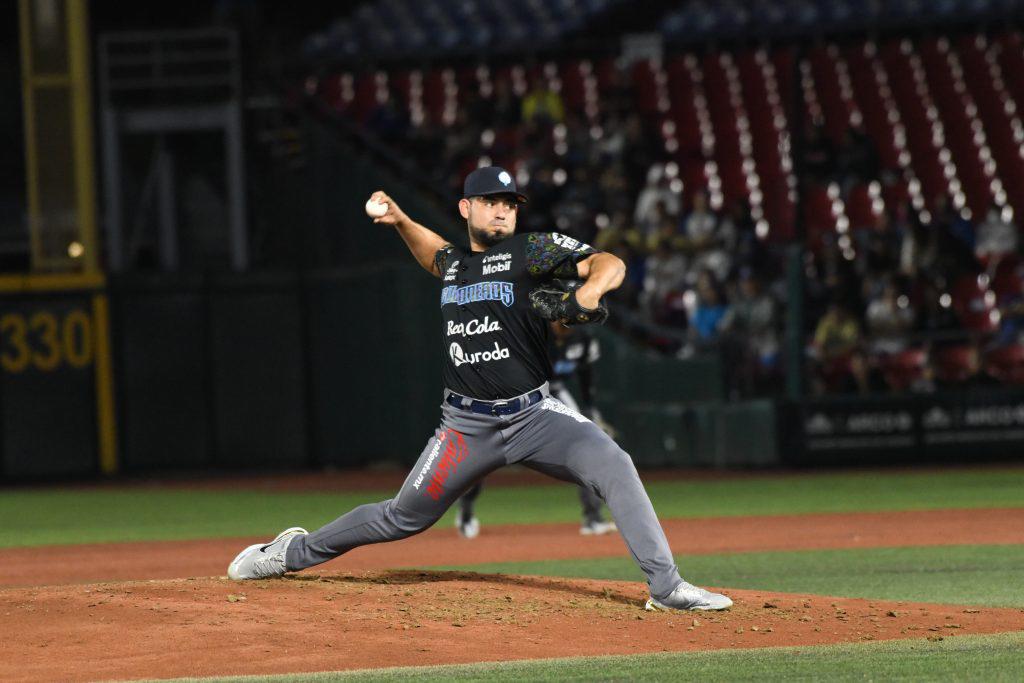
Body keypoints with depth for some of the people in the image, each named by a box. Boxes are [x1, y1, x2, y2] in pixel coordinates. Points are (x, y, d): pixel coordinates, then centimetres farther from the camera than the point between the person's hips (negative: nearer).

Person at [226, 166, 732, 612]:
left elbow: (611, 265, -17)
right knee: (404, 518, 8)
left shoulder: (531, 250, -4)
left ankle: (666, 587, -26)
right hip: (466, 425, 3)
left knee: (614, 466, -26)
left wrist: (587, 291, -38)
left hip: (534, 415, -3)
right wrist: (400, 221, 24)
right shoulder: (456, 260, 11)